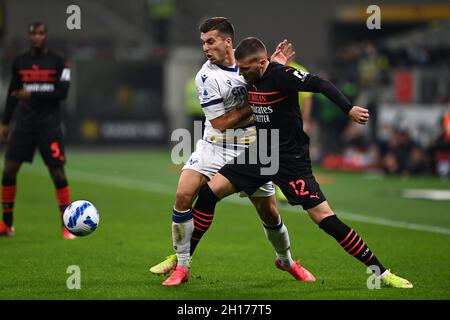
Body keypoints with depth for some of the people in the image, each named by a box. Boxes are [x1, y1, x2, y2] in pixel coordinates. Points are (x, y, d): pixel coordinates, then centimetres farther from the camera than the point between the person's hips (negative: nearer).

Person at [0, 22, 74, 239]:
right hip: (24, 123, 3)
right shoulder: (20, 62, 9)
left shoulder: (58, 62, -2)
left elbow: (62, 93, -10)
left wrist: (32, 95, -18)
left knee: (58, 173, -8)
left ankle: (67, 226, -1)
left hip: (49, 123, -3)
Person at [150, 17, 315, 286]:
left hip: (250, 151, 3)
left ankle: (287, 261, 35)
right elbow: (220, 122, -15)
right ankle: (181, 266, -11)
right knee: (183, 195, -22)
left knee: (270, 213, 7)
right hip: (214, 148, -3)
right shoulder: (207, 77, -15)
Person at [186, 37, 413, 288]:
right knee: (209, 192, -3)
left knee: (324, 218, -12)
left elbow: (321, 84, -26)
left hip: (291, 159, -7)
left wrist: (349, 109, -34)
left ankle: (380, 272, -4)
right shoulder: (251, 79, 4)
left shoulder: (281, 75, -19)